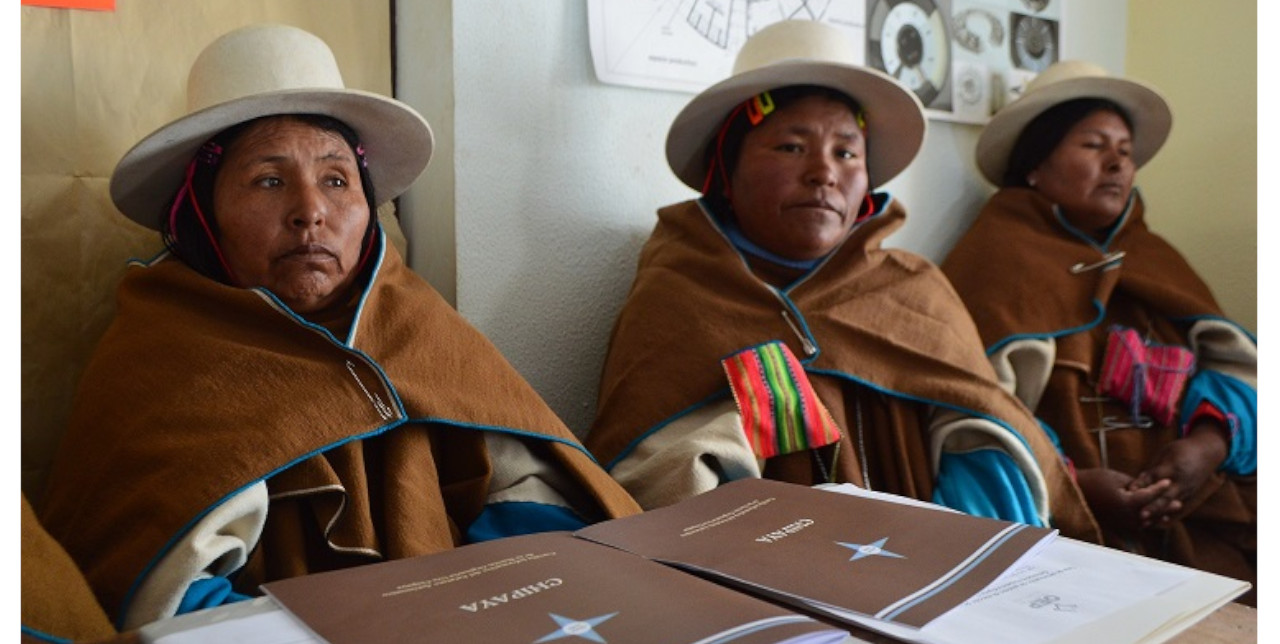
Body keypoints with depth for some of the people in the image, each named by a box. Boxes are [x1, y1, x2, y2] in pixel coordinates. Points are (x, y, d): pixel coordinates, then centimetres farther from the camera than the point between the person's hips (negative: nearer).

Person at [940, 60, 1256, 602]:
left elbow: (1234, 362, 12)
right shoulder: (998, 257, -1)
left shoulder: (1153, 259, 21)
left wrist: (1207, 444, -9)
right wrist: (1071, 482, -23)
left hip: (1196, 510, 6)